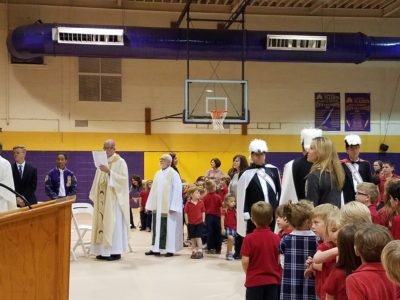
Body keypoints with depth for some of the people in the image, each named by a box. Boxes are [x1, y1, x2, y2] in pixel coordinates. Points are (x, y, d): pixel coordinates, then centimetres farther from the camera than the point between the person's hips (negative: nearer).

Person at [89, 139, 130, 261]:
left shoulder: (120, 162, -4)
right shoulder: (102, 161, 14)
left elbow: (123, 178, -16)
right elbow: (98, 180, 17)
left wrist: (109, 172, -24)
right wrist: (95, 195, 12)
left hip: (114, 199, -6)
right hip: (102, 199, 7)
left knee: (114, 223, -7)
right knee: (102, 222, 5)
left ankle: (116, 251, -2)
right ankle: (103, 251, 10)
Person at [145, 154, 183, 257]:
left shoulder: (173, 174, -7)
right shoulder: (158, 174, 13)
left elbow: (177, 190, -12)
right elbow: (153, 190, 15)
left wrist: (173, 206, -18)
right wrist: (150, 205, 12)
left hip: (168, 207, -6)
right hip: (157, 206, 6)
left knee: (169, 228, -1)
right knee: (157, 227, 7)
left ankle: (170, 249, 5)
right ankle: (156, 248, 13)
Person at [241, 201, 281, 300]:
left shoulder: (249, 238, -12)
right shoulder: (276, 238, -4)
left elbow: (245, 261, -11)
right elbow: (280, 261, -3)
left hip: (254, 281, -2)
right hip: (273, 281, 2)